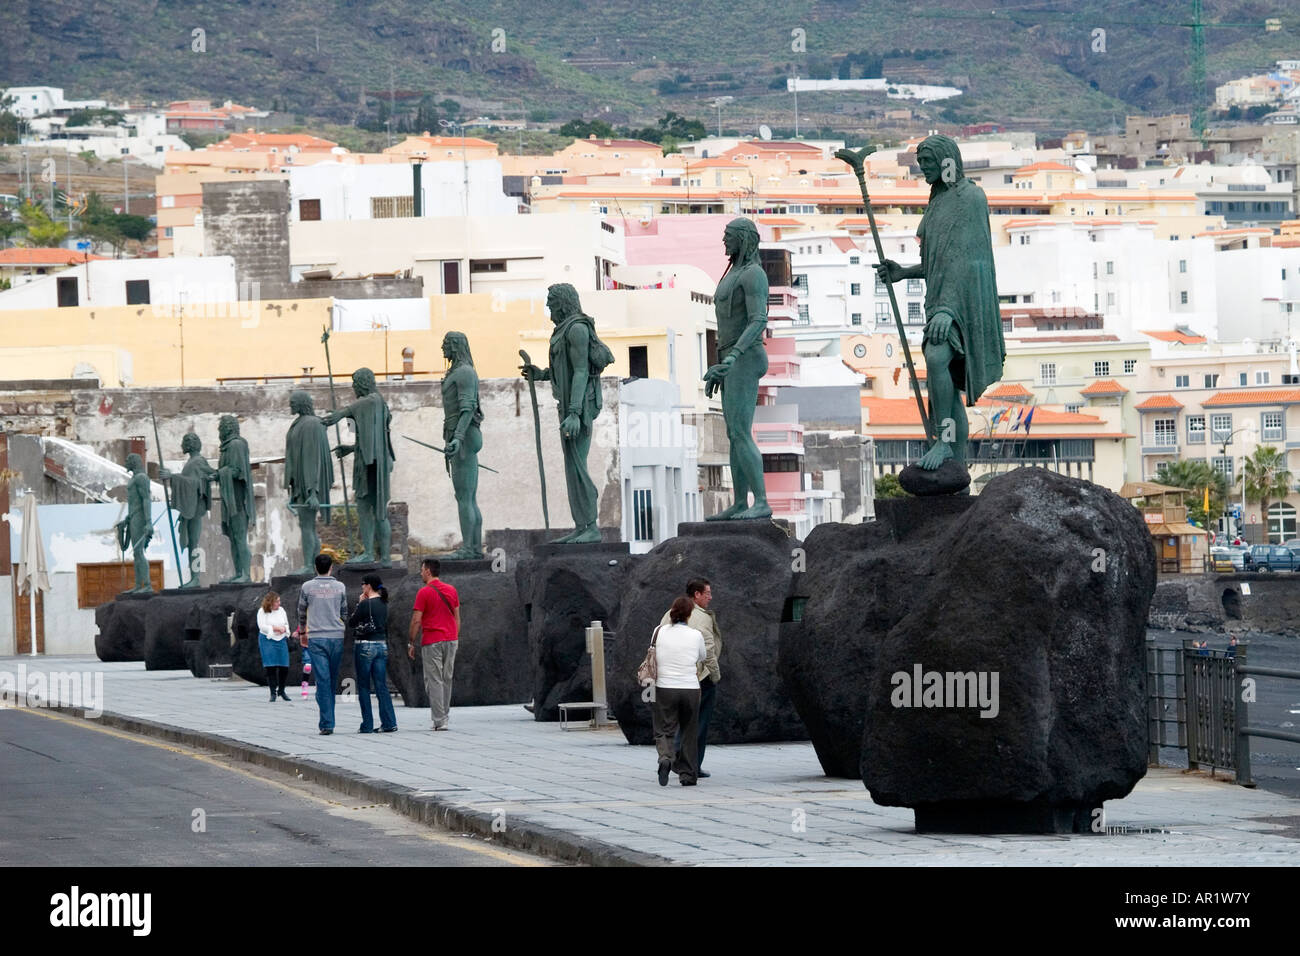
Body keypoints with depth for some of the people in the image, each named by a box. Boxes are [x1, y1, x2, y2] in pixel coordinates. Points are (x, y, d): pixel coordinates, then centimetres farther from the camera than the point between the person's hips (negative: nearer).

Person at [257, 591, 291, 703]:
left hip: (281, 640, 4)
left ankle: (281, 690, 19)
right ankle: (273, 693, -1)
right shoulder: (262, 612, -3)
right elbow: (262, 626, -12)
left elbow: (286, 624, 15)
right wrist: (276, 628, -14)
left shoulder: (281, 610, 10)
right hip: (267, 640, -4)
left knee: (284, 667, 0)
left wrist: (284, 629, -8)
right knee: (271, 668, -8)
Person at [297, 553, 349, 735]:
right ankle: (327, 721, 16)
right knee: (333, 680, 10)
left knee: (322, 680, -5)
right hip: (336, 637, 2)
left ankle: (327, 723, -11)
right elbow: (345, 614, 12)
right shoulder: (340, 587, 3)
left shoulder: (307, 587, 0)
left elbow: (301, 612, 12)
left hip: (316, 638, -2)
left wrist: (303, 632, 29)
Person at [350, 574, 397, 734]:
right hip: (382, 645, 7)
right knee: (381, 686, 7)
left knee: (364, 687, 1)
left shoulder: (365, 604, -14)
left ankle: (367, 725, 0)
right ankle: (389, 722, 0)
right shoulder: (383, 604, 8)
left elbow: (351, 623, -6)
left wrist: (359, 603, -1)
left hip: (365, 647, -7)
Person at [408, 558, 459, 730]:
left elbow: (416, 621, -10)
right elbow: (457, 617, 12)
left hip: (431, 642, -6)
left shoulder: (423, 593, -8)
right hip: (451, 639, 6)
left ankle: (439, 721, -7)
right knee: (447, 679, 12)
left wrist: (411, 643, -2)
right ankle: (444, 715, 15)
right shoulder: (451, 590, 9)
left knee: (434, 681, -3)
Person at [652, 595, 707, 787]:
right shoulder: (696, 636, -4)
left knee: (664, 731, 6)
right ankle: (688, 774, 15)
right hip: (690, 689, 0)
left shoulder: (660, 632, -2)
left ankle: (666, 757, -24)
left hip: (664, 687, 0)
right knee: (689, 733, 14)